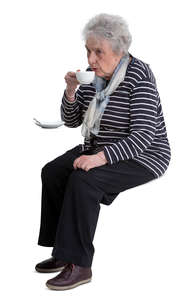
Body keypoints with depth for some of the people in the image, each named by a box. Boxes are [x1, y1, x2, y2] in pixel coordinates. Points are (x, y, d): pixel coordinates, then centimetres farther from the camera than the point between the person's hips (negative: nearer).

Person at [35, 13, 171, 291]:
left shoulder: (139, 77, -21)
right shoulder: (94, 75, 1)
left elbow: (143, 136, -27)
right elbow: (71, 121, 7)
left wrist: (101, 157, -38)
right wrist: (71, 91, -13)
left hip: (141, 157, -8)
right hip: (100, 149, 8)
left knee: (83, 180, -29)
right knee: (52, 172, -9)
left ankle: (79, 265, -21)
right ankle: (63, 252, -2)